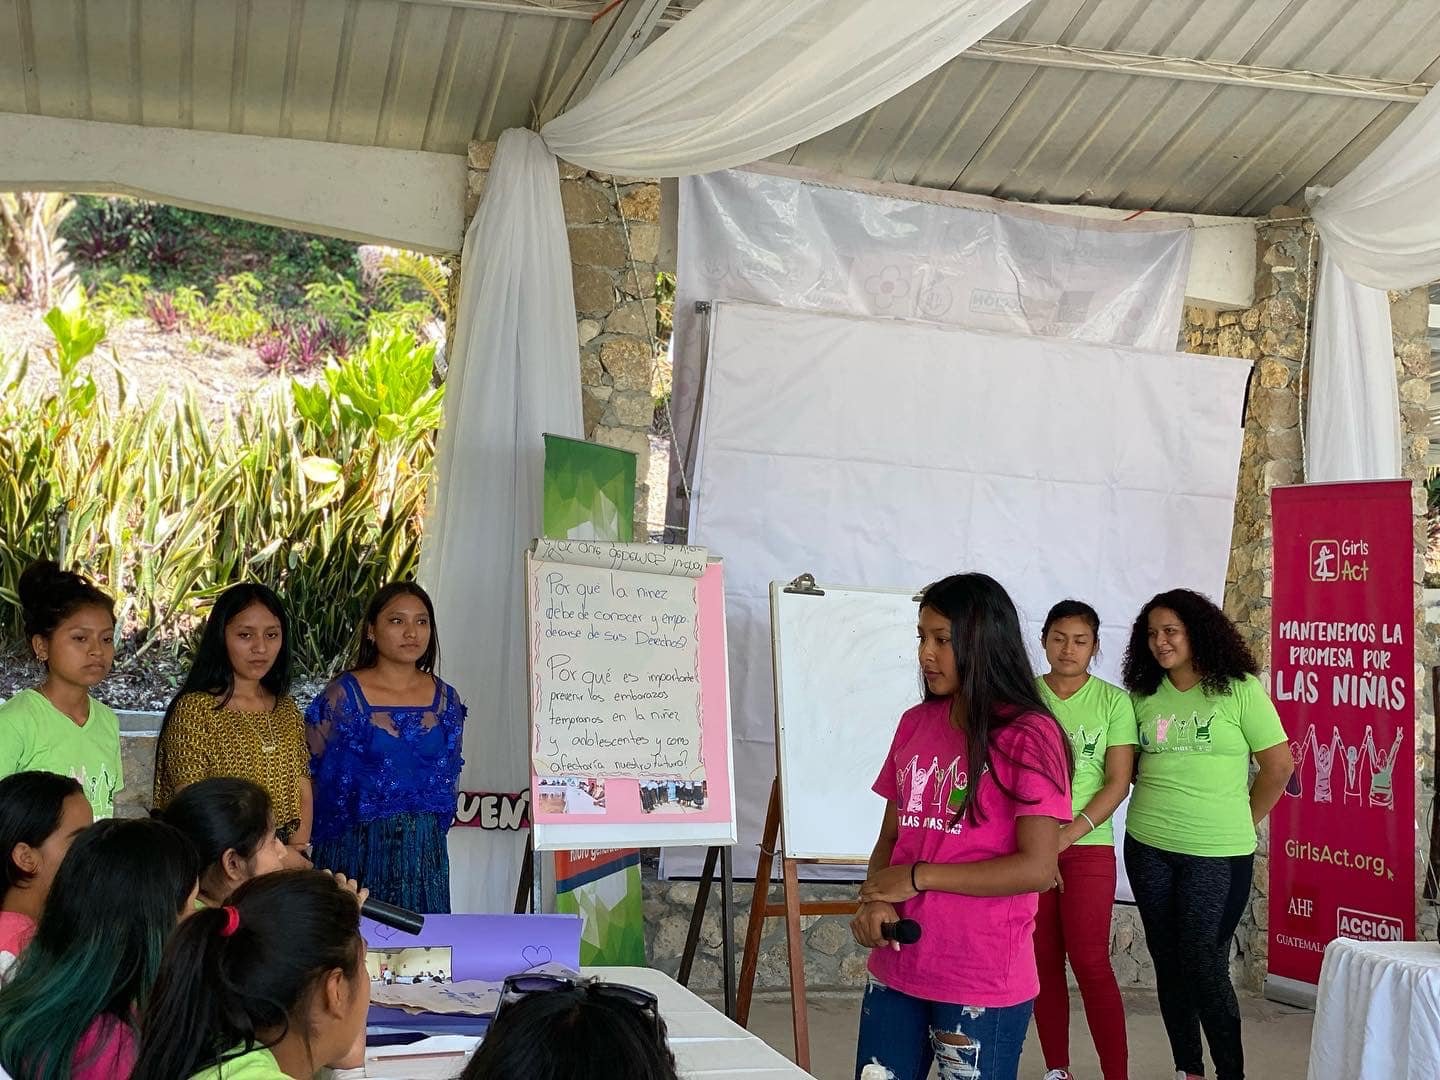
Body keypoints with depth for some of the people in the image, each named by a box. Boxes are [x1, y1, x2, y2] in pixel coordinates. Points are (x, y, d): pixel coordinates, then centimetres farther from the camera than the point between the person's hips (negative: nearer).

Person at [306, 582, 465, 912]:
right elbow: (316, 775, -1)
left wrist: (423, 830, 12)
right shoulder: (343, 695, -6)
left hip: (425, 849, 4)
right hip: (357, 848, -4)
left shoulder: (446, 699, 6)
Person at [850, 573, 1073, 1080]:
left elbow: (1037, 868, -15)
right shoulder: (915, 723, 8)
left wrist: (919, 877, -12)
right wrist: (875, 901, -8)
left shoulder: (1028, 736, -10)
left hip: (983, 983, -5)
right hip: (895, 969, 6)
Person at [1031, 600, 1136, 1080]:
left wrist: (1068, 834, -14)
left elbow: (1118, 783, -4)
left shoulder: (1113, 701, 0)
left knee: (1091, 963, -5)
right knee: (1044, 960, 6)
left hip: (1088, 846, -2)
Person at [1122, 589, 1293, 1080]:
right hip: (1148, 848, 4)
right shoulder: (1145, 695, 5)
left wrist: (1242, 822, 4)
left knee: (1203, 962, -7)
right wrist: (1160, 809, 6)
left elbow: (1279, 765, -1)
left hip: (1218, 853, -4)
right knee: (1168, 960, 9)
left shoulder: (1239, 689, -6)